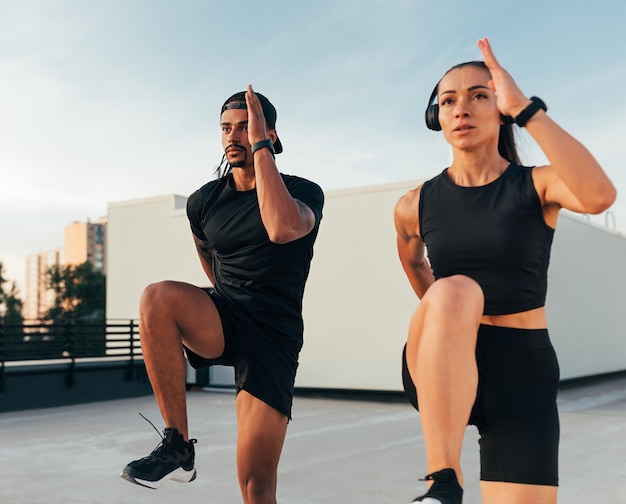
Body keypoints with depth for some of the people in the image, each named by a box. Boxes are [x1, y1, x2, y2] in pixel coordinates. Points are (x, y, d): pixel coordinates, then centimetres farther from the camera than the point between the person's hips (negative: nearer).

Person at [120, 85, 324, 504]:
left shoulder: (305, 193, -3)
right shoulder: (204, 202, 7)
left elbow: (282, 229, -28)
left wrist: (259, 146, -21)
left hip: (273, 336, -3)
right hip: (220, 322, 3)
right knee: (158, 297, -31)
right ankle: (177, 445, -21)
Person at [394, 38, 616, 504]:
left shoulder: (538, 185, -2)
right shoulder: (414, 206, 2)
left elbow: (600, 196, -26)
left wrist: (526, 108, -24)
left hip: (524, 374, 0)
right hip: (442, 370, 0)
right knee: (455, 291, -32)